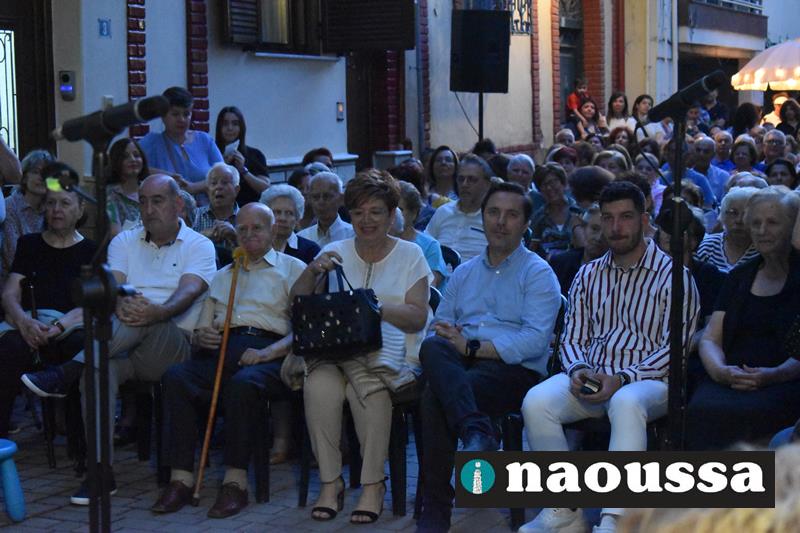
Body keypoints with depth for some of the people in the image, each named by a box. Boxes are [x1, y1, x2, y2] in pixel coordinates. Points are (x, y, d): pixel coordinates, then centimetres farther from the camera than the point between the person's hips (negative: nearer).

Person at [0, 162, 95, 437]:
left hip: (72, 326, -1)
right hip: (28, 324, 1)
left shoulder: (91, 251, 15)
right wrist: (24, 322, -15)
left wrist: (59, 326, -19)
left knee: (86, 343, -38)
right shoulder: (29, 244, 22)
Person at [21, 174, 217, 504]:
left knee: (146, 321, -37)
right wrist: (121, 304, -25)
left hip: (175, 348, -2)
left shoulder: (199, 246, 7)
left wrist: (156, 312, -35)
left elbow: (188, 293, -12)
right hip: (124, 348, 3)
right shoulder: (124, 242, 19)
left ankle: (66, 373, -33)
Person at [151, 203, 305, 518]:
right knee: (176, 377, -27)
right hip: (222, 348, 4)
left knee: (243, 383, -38)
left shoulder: (292, 269, 15)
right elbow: (200, 330, 26)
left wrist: (267, 353, -15)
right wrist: (201, 336, 0)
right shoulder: (222, 276, 32)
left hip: (268, 353, -4)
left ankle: (235, 482, -32)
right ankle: (181, 479, -28)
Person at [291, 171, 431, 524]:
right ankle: (330, 482, -20)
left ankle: (373, 484, -24)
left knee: (368, 384, -36)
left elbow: (418, 318, 0)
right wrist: (313, 272, -11)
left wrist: (375, 308, -17)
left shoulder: (409, 255, 11)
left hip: (387, 353, -2)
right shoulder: (335, 252, 17)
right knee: (319, 386, -32)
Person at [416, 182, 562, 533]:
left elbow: (534, 340, -9)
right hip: (456, 365, 5)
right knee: (432, 348, -35)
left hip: (515, 370, -5)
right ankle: (477, 433, -47)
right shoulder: (463, 274, 28)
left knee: (435, 396, -35)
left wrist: (472, 347, -16)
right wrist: (444, 344, -9)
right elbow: (438, 328, 18)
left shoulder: (538, 274, 8)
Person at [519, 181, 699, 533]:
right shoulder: (588, 276, 18)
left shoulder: (674, 276, 2)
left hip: (648, 380, -4)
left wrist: (622, 379, -18)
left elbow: (676, 348, -6)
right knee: (536, 402, -26)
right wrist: (577, 370, -8)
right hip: (591, 377, 4)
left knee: (626, 403, -40)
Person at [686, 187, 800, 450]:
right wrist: (720, 371, -7)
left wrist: (774, 375, -21)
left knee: (741, 413, -37)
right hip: (731, 379, 4)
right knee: (700, 410, -31)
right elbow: (710, 339, 16)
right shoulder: (740, 276, 23)